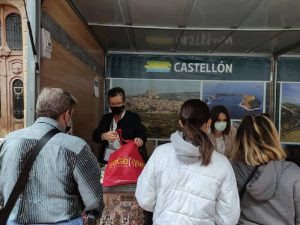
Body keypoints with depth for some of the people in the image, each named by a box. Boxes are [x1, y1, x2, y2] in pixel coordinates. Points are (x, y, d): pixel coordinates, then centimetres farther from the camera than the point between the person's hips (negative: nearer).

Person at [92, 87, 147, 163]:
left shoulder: (133, 117, 2)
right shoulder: (106, 118, 12)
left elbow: (142, 135, -8)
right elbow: (95, 136, 3)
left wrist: (140, 141, -32)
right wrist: (104, 136, -20)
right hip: (107, 160, 3)